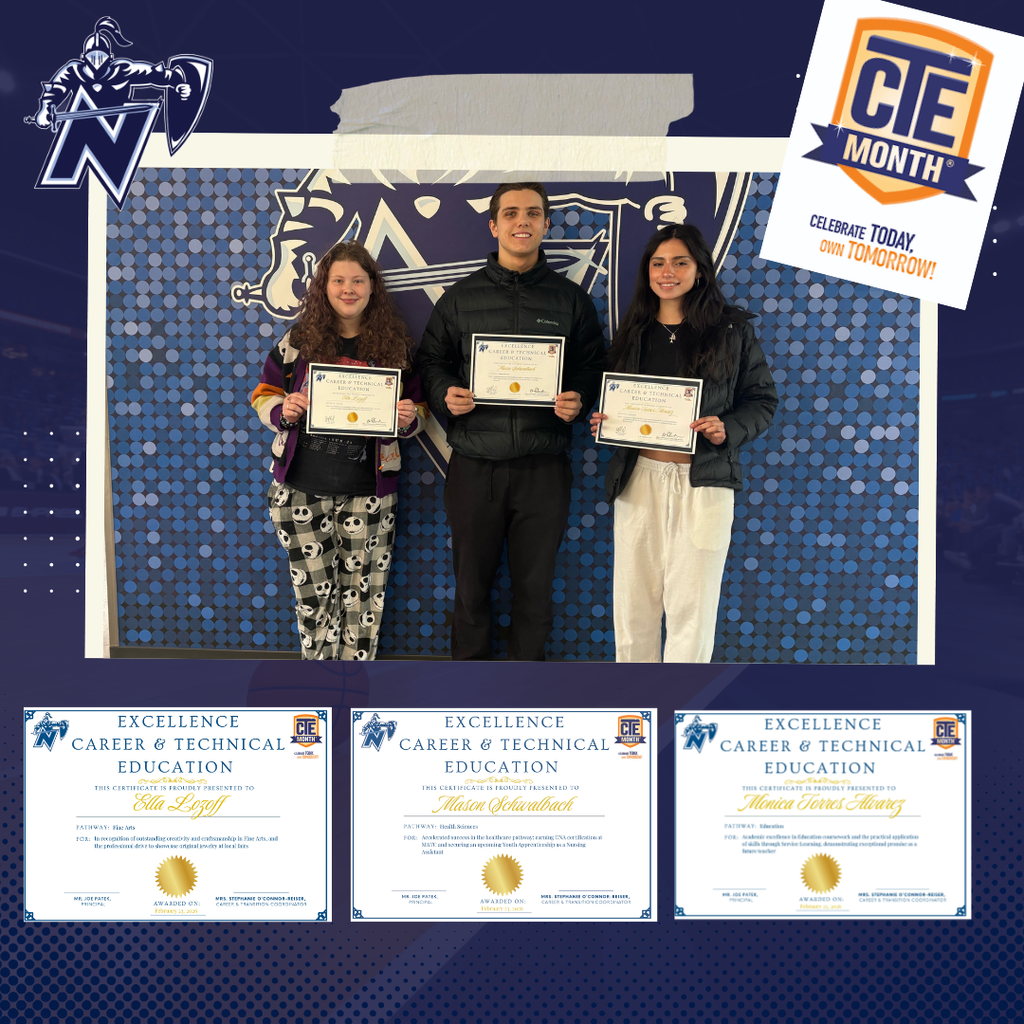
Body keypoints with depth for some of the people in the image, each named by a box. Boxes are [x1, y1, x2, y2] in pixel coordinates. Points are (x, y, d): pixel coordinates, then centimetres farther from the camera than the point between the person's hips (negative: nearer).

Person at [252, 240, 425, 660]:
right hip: (302, 489, 0)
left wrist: (410, 418, -12)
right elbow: (264, 396, 8)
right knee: (313, 590, 8)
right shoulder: (298, 340, 2)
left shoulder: (395, 343, 4)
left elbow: (416, 409, 11)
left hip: (368, 492, 0)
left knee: (362, 592, 7)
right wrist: (283, 411, -14)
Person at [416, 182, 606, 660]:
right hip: (474, 466, 0)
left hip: (544, 467, 0)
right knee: (471, 584, 10)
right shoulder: (460, 297, 8)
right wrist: (445, 395, -8)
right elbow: (431, 360, 12)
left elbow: (593, 366, 11)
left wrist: (579, 400, -9)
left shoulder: (571, 299, 9)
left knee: (535, 586, 9)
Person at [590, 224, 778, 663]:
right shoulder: (632, 331, 13)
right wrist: (602, 422, -2)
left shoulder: (732, 327, 4)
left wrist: (728, 429, -13)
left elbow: (762, 398, 5)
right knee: (634, 598, 7)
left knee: (691, 604, 0)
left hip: (702, 480, -3)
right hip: (638, 476, 3)